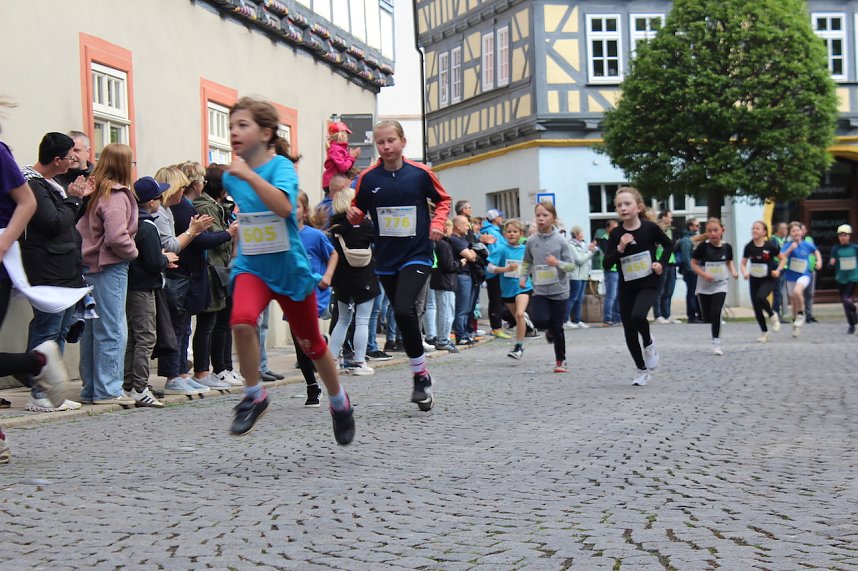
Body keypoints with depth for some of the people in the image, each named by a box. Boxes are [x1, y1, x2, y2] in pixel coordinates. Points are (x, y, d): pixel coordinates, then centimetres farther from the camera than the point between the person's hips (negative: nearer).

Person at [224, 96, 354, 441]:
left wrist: (249, 174, -36)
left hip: (290, 267, -3)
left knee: (311, 344, 11)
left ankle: (339, 403, 37)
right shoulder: (231, 177, 3)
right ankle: (254, 396, -9)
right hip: (251, 267, 3)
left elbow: (284, 207, -35)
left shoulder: (280, 165, -13)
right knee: (242, 321, -29)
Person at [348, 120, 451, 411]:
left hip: (417, 256, -3)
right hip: (385, 259, 3)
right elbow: (358, 211, 10)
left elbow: (443, 200, 11)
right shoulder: (368, 178, -1)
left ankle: (420, 375, -7)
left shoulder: (421, 173, -4)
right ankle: (421, 377, 25)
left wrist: (438, 223, -6)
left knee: (404, 310, -23)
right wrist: (354, 215, -12)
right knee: (403, 320, 10)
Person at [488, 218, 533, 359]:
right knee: (518, 317, 15)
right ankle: (519, 345, 34)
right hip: (507, 288, 1)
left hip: (523, 287, -1)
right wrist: (506, 269, -26)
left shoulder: (525, 249, 0)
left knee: (520, 314, -22)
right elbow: (490, 268, -13)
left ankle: (519, 345, -16)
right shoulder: (502, 249, -6)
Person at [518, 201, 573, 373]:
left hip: (558, 290, -2)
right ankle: (550, 330, 20)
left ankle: (561, 360, 21)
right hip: (540, 290, 2)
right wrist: (523, 277, 1)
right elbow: (527, 262, 16)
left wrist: (557, 263, -23)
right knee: (539, 320, -18)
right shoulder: (531, 242, 1)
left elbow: (571, 265, -5)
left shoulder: (560, 241, -7)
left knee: (557, 328, 3)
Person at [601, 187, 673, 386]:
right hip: (626, 287, 3)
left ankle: (649, 343, 2)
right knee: (629, 333, 5)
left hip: (648, 284, -3)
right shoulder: (616, 234, -4)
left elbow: (669, 244, 10)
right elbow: (607, 264, -7)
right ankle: (642, 370, 24)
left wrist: (661, 263, -4)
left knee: (638, 316, -30)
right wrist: (620, 248, -20)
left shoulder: (649, 227, -7)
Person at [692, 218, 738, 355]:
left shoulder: (727, 247, -5)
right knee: (707, 317, 7)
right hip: (705, 285, 0)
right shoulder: (703, 247, -12)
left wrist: (733, 272, -3)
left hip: (720, 284, 0)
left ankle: (716, 343, -5)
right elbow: (693, 263, -5)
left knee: (716, 313, -15)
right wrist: (703, 274, -19)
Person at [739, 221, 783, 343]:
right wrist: (744, 272, -20)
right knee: (756, 307, 2)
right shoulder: (749, 247, -5)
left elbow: (782, 259, 2)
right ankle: (764, 332, 21)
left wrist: (778, 270, -13)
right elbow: (743, 264, 0)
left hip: (769, 279, -3)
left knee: (760, 297, -29)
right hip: (754, 279, 4)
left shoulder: (770, 246, -12)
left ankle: (772, 316, 2)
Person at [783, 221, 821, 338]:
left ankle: (801, 314, -11)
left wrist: (819, 261, 2)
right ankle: (795, 322, 31)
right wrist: (790, 249, -28)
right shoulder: (788, 245, -5)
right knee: (793, 301, 12)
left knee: (797, 291, -31)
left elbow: (816, 252, 18)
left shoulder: (807, 245, -2)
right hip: (791, 276, 2)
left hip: (804, 275, -2)